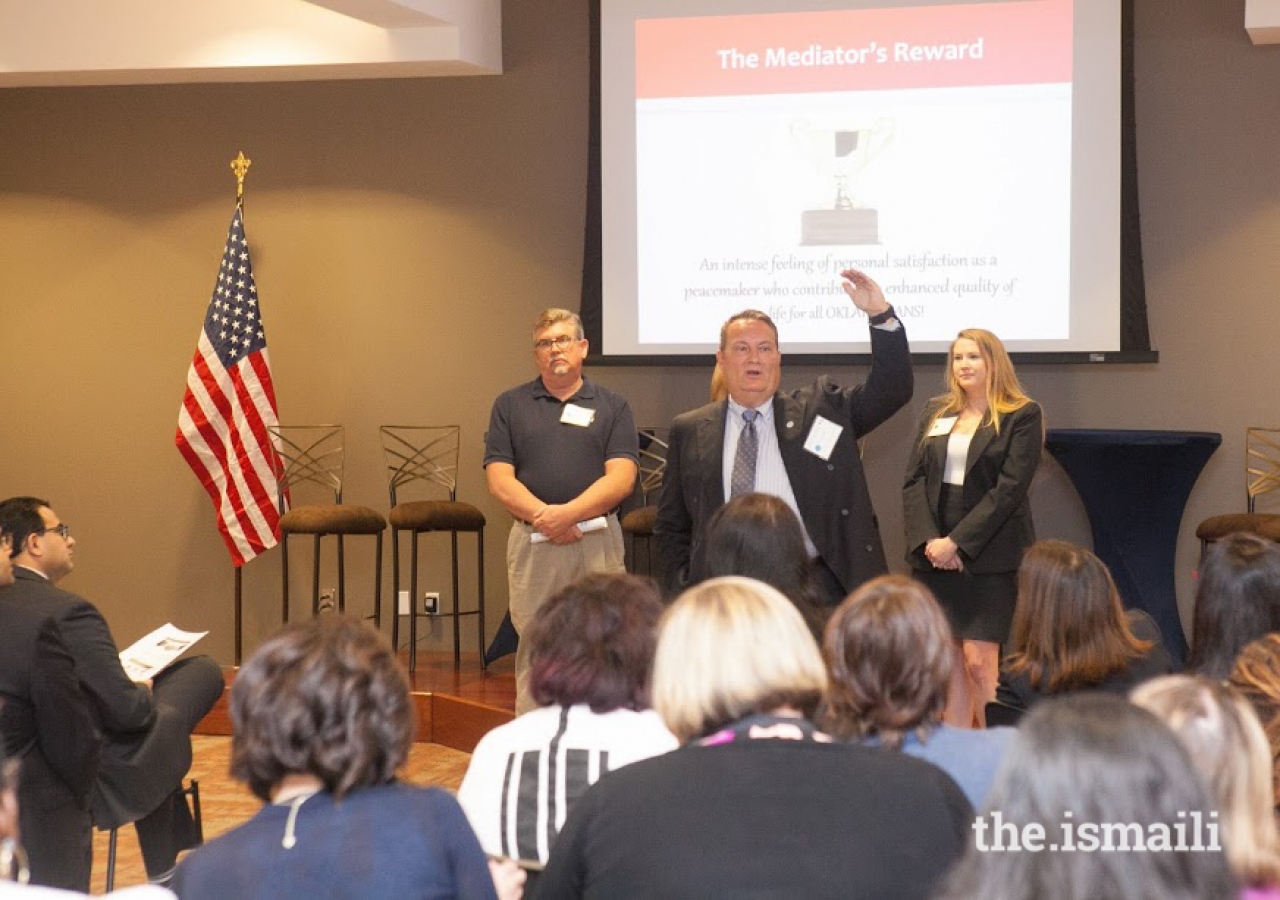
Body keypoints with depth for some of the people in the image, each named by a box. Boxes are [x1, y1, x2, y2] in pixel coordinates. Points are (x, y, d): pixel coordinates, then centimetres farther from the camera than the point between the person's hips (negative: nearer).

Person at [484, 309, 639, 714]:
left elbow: (621, 479, -3)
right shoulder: (510, 405, 10)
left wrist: (568, 513, -17)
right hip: (531, 543, 1)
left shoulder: (612, 407, 8)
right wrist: (545, 515, -14)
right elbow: (499, 480, 1)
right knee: (534, 652, 3)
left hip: (597, 541, -1)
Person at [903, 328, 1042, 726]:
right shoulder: (935, 413, 14)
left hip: (989, 556, -5)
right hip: (933, 556, 5)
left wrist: (957, 543, -15)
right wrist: (927, 540, -8)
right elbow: (914, 480, 8)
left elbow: (1009, 489, -10)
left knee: (980, 660, -10)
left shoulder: (1022, 416, -1)